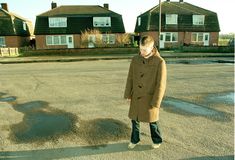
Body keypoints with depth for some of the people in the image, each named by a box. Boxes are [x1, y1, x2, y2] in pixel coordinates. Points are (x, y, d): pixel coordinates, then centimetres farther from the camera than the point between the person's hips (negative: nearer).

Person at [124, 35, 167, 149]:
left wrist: (155, 103, -16)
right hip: (136, 96, 4)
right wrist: (128, 95, 3)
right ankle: (134, 139, 38)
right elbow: (130, 78, 3)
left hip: (150, 97, -4)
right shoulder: (135, 59, -4)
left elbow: (161, 84, -16)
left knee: (152, 121, 14)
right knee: (135, 119, 15)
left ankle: (157, 140, 41)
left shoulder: (160, 62, -17)